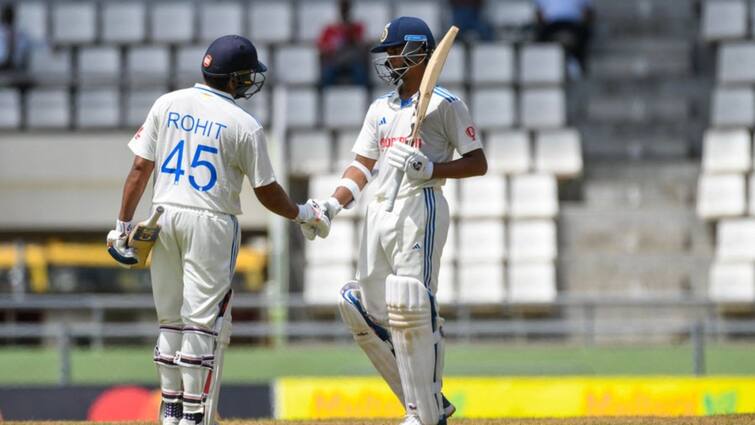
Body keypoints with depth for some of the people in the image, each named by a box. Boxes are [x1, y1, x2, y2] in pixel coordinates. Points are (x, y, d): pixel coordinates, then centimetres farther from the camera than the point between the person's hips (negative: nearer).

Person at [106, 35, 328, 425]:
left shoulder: (167, 104, 4)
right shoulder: (244, 126, -7)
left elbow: (140, 168, 3)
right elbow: (266, 192, -2)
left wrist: (123, 224, 8)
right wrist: (304, 214, 15)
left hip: (164, 217, 5)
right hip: (210, 223, -5)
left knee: (171, 319, 13)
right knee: (203, 321, -1)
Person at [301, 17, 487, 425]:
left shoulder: (444, 104, -2)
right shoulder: (380, 108, 19)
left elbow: (478, 163, -3)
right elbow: (363, 166, 16)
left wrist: (430, 168, -17)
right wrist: (332, 204, 1)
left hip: (421, 207, -8)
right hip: (379, 211, 8)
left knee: (410, 309, -15)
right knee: (365, 311, 5)